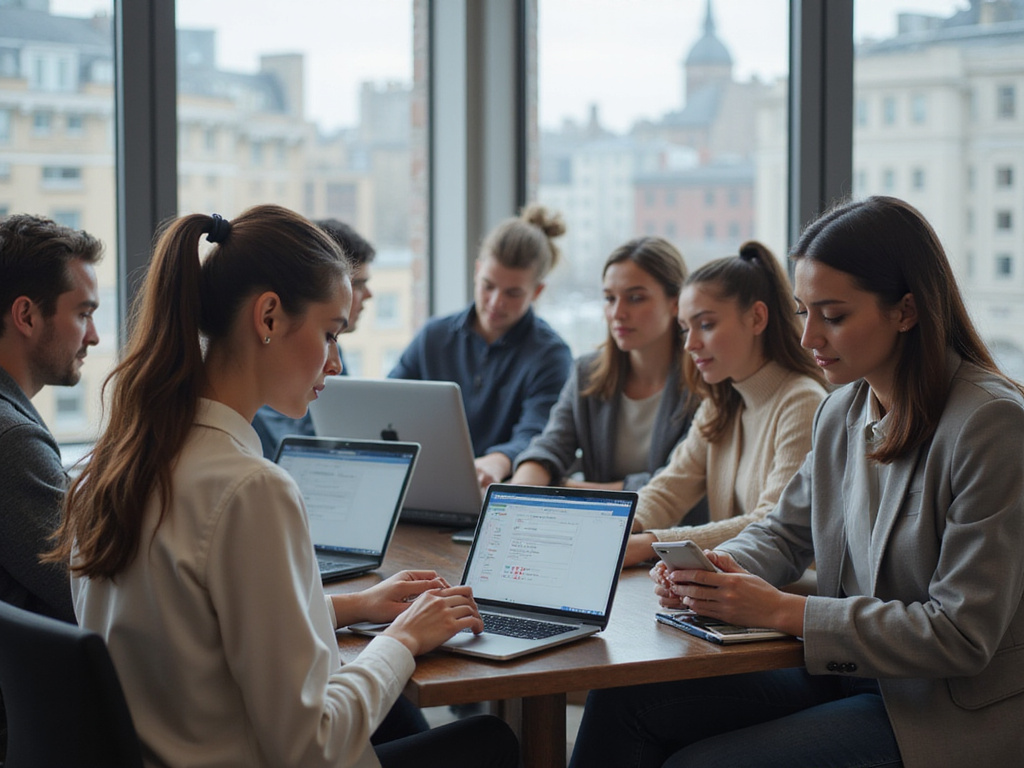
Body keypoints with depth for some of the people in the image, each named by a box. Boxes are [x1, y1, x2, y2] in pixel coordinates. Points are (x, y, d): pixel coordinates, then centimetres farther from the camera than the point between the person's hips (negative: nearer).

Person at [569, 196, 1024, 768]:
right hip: (847, 673, 7)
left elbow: (961, 635, -22)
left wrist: (784, 611, -22)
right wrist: (722, 568, -6)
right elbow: (786, 532, 18)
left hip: (949, 714, -7)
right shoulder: (843, 411, 5)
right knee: (625, 702, -6)